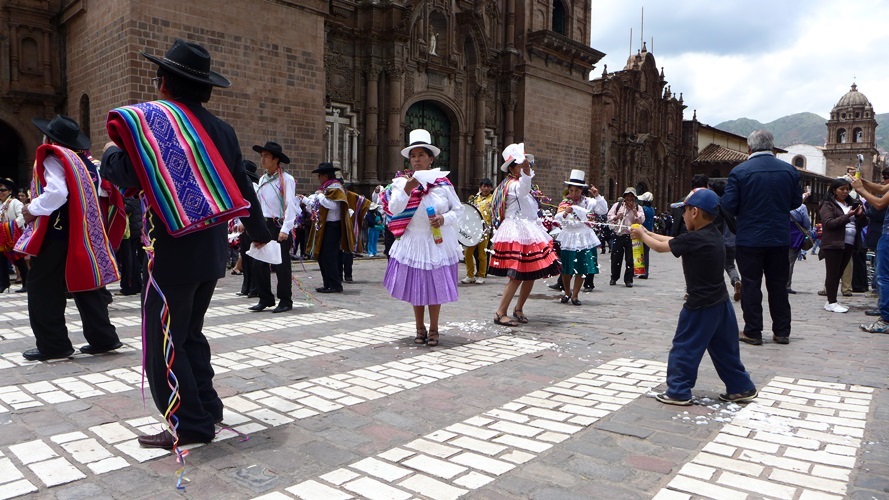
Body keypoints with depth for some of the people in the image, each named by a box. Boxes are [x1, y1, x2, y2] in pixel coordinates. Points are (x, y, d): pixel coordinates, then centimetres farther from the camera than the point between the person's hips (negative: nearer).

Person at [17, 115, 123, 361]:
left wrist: (32, 209, -13)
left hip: (54, 233, -7)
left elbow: (56, 193, -26)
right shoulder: (85, 162, 12)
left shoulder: (52, 158, -11)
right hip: (83, 234, 8)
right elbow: (93, 195, 16)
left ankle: (53, 345, 6)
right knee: (85, 286, 11)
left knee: (43, 290, 3)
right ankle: (103, 338, 12)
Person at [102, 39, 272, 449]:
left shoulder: (151, 117, -10)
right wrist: (259, 232, 30)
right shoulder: (220, 129, 9)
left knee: (163, 343, 3)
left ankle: (189, 426, 7)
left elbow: (129, 178, -18)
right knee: (190, 334, 19)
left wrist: (109, 155, 5)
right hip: (211, 250, 7)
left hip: (172, 251, -7)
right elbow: (242, 187, 16)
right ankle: (206, 410, 24)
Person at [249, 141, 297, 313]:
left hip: (279, 226, -7)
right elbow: (258, 204, 17)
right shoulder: (263, 179, 13)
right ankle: (265, 299, 18)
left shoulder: (286, 179, -8)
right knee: (258, 264, 6)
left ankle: (285, 300, 11)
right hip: (263, 225, 7)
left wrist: (285, 229, -20)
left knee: (282, 265, -1)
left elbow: (290, 206, -14)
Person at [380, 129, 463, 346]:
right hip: (413, 243, 0)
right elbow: (394, 210, -12)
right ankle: (420, 329, 24)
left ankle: (433, 330, 20)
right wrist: (407, 189, -23)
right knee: (415, 287, 8)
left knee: (436, 286, 6)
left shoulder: (443, 183, 0)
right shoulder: (402, 182, -1)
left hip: (438, 243, 0)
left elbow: (458, 209, 3)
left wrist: (444, 218, -15)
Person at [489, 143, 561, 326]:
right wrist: (527, 171, -53)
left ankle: (519, 309, 22)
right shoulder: (512, 184, -12)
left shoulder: (518, 184, 21)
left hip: (529, 233, 10)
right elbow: (523, 190, -38)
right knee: (517, 275, -13)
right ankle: (500, 313, -7)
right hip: (517, 234, -10)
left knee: (532, 275, 8)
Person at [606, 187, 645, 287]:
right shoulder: (617, 205, 9)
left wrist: (634, 209, -9)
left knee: (630, 259, 0)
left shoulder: (638, 208, 7)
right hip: (618, 235, 1)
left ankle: (628, 280, 8)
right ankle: (614, 278, 18)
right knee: (616, 257, 5)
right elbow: (609, 217, 5)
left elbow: (642, 220, -6)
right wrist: (617, 217, -15)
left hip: (631, 236, -1)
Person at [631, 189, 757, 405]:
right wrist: (648, 233, 18)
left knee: (684, 347, 4)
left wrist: (642, 235, 11)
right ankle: (741, 388, 27)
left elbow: (661, 247, -6)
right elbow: (674, 241, 15)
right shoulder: (714, 234, 6)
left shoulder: (693, 238, -20)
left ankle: (678, 391, 11)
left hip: (701, 306, -8)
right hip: (720, 302, 9)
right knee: (725, 349, 19)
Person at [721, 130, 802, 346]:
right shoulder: (789, 170, 0)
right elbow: (796, 201, 7)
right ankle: (782, 332, 20)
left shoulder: (739, 171, -12)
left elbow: (728, 206, -13)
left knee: (751, 285, 5)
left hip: (749, 239, -3)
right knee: (778, 285, 13)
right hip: (780, 238, 4)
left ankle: (753, 332, 9)